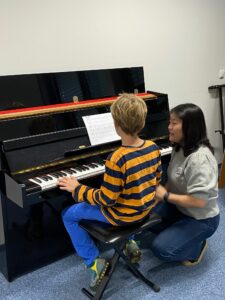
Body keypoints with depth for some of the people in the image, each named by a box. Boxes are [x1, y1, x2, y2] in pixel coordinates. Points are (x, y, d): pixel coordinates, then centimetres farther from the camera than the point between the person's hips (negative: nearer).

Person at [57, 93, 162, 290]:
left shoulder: (117, 160, -31)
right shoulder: (154, 148, -9)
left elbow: (106, 199, -23)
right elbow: (156, 179, 5)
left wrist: (77, 189, -12)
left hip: (123, 215, -7)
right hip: (146, 207, 8)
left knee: (69, 215, 8)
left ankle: (94, 261, 6)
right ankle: (128, 241, 30)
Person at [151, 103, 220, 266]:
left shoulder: (199, 157, -31)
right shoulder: (180, 147, 0)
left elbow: (199, 201, -33)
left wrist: (166, 196, -23)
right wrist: (160, 193, -6)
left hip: (201, 218, -9)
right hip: (180, 207, 9)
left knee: (161, 248, -18)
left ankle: (197, 246, 6)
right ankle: (177, 234, 15)